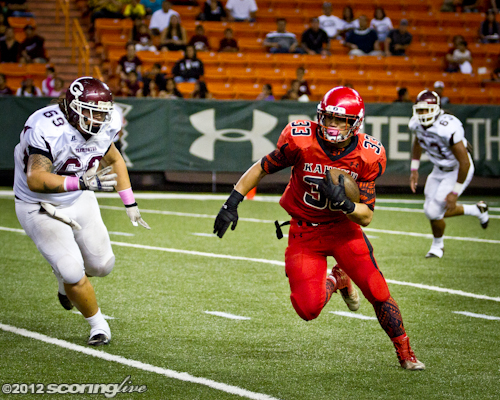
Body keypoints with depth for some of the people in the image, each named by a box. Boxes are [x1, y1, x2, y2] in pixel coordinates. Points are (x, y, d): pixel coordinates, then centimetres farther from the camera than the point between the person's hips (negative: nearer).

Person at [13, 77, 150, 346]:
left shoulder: (104, 127, -11)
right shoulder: (46, 129, -33)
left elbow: (114, 160, 11)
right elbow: (36, 180, -42)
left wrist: (130, 205, 11)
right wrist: (82, 182, -53)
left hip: (80, 202, 6)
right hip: (41, 209, -6)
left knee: (102, 265, 9)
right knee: (73, 273, -14)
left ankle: (66, 280, 43)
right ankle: (98, 324, 11)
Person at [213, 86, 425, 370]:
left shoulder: (368, 156, -17)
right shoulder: (301, 140, -20)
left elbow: (366, 217, -13)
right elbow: (262, 168, -4)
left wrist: (343, 203, -33)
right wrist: (232, 203, -8)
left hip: (344, 228, 0)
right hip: (304, 233, 0)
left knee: (379, 294, -11)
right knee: (308, 309, -14)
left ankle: (406, 354, 15)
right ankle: (335, 281, 23)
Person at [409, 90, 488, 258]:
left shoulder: (447, 129, -36)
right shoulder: (416, 124, -13)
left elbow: (464, 162, -30)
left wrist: (455, 192, -25)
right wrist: (414, 170, 12)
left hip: (458, 171, -8)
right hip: (439, 169, 8)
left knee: (434, 212, -10)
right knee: (431, 209, 11)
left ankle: (437, 244, 22)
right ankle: (476, 210, 30)